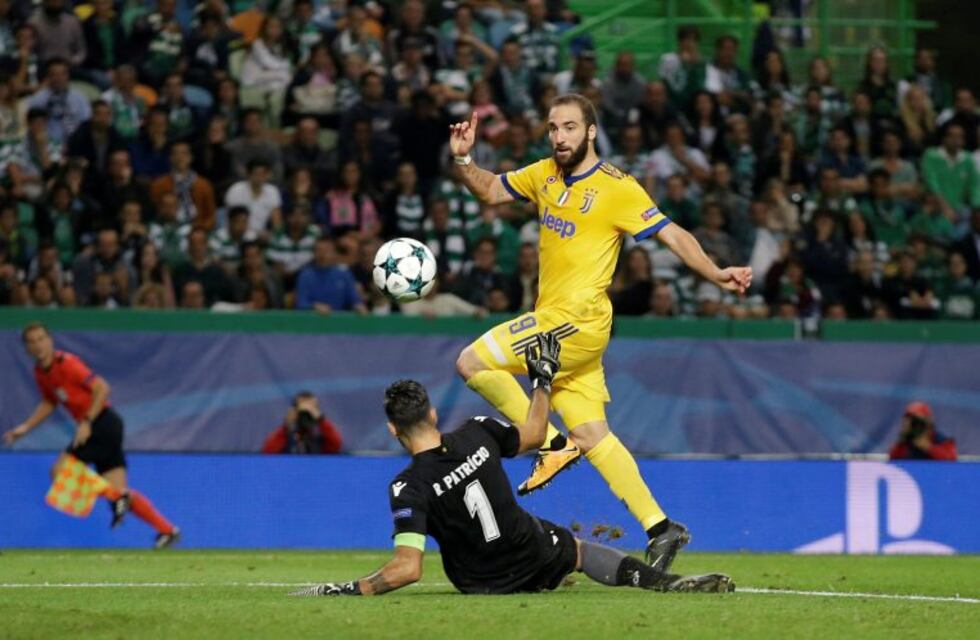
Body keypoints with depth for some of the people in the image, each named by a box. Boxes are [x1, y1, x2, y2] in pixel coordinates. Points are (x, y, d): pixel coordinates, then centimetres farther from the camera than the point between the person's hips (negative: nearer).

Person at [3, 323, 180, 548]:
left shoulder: (66, 363, -15)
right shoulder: (40, 372, 11)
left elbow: (102, 388, -18)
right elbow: (49, 403, 28)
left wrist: (87, 422, -22)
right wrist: (25, 427, 18)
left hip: (103, 422, -8)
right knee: (118, 489, 2)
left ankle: (118, 497, -6)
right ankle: (167, 530, 3)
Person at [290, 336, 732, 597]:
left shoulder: (409, 488, -26)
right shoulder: (478, 434, -16)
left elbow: (408, 568, -34)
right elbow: (534, 435, 6)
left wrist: (344, 591, -28)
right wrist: (543, 380, 19)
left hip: (482, 582, -1)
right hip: (535, 556, 1)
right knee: (581, 549, 32)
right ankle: (663, 582, 12)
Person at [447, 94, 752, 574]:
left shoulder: (616, 188, -9)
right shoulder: (544, 175, 11)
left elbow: (672, 235, -9)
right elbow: (489, 190, 21)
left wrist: (716, 275, -21)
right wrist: (463, 160, 2)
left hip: (578, 320, -7)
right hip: (554, 323, 7)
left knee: (472, 363, -12)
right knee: (592, 435, 6)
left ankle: (552, 445, -4)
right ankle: (659, 527, 8)